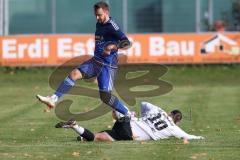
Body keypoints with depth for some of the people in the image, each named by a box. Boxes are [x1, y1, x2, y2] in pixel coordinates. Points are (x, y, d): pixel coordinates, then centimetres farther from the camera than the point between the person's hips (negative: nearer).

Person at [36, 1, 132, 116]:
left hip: (108, 65, -8)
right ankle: (54, 99, -17)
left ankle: (127, 114, 12)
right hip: (96, 61, 8)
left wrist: (113, 46, -39)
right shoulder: (99, 24, 10)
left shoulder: (112, 26, -15)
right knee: (74, 74, -12)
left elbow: (127, 44, -24)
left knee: (105, 97, -7)